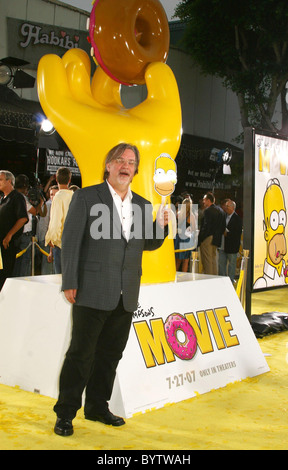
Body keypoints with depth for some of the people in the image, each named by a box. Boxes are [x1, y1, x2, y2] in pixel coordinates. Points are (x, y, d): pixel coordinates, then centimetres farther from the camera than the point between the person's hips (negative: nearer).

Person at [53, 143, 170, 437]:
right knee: (81, 354, 0)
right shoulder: (86, 197, -3)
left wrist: (160, 226, -1)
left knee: (110, 354, 14)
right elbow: (70, 241, -6)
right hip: (93, 293, -5)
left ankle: (97, 407, 29)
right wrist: (69, 283, -11)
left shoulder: (142, 205, 12)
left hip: (126, 298, 5)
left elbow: (148, 244, 20)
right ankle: (65, 413, 13)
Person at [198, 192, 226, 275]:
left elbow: (206, 226, -19)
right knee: (214, 260, 15)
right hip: (216, 240, 8)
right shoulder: (220, 210, 13)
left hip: (207, 240, -8)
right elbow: (223, 227, 13)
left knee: (207, 261, -4)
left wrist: (200, 239, -16)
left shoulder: (208, 210, -13)